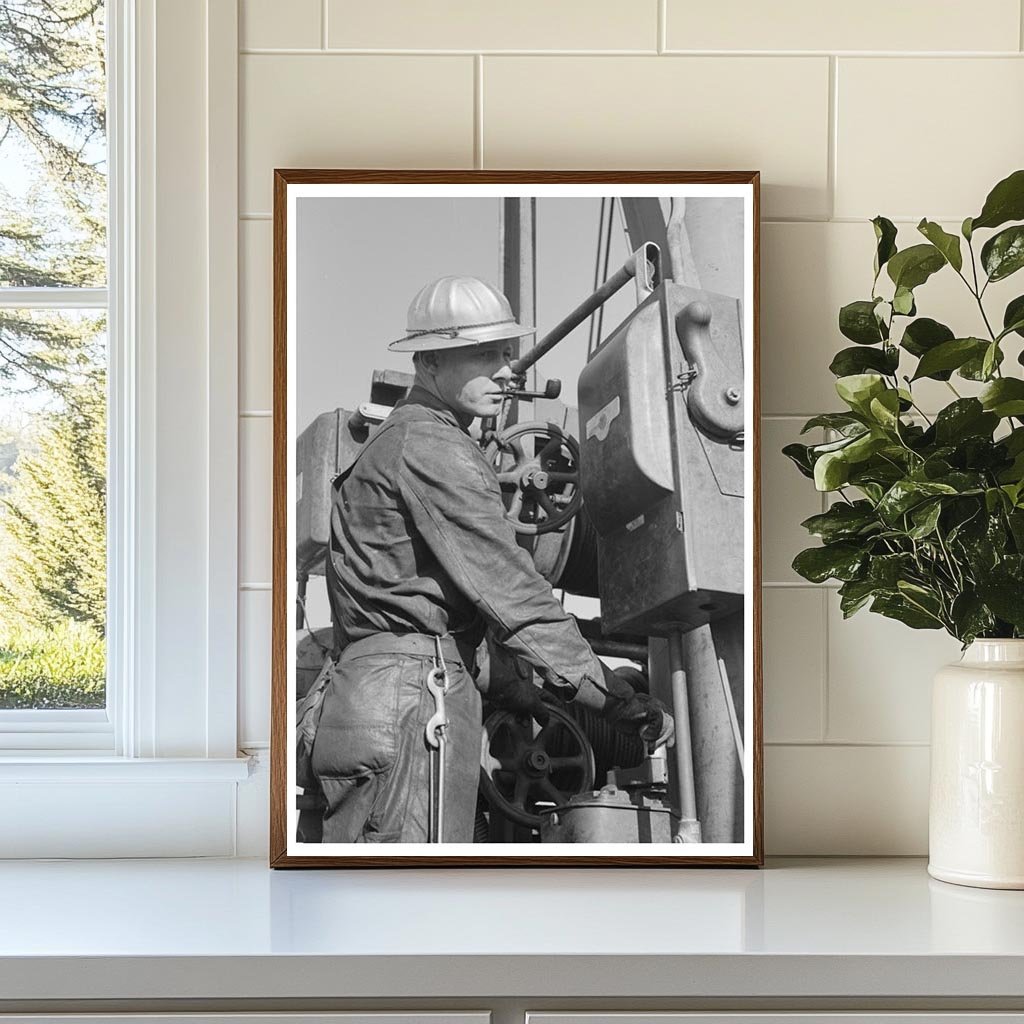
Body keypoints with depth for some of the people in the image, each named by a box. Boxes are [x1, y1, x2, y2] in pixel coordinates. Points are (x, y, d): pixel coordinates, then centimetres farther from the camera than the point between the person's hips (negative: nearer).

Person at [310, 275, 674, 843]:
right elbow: (506, 586, -14)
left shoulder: (396, 438, 25)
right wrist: (613, 697, -12)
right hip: (410, 697, -11)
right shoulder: (433, 449, -8)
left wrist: (509, 686, 23)